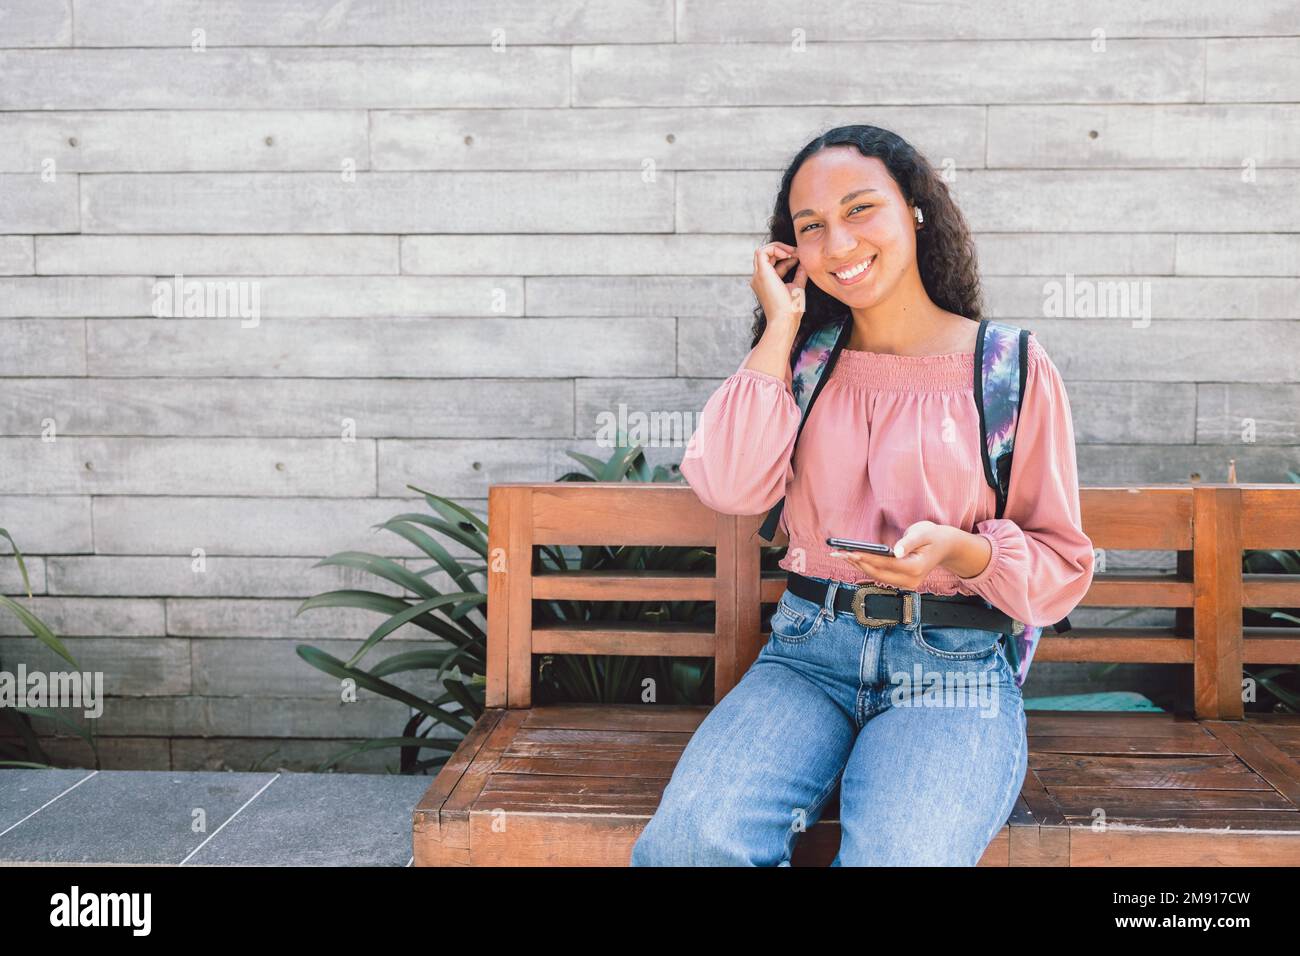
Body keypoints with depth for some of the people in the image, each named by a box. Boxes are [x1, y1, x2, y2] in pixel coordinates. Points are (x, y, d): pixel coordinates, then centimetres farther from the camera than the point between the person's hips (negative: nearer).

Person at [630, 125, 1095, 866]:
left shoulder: (1013, 368, 3)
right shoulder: (806, 360, 12)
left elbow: (1062, 567, 5)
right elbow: (732, 487, -7)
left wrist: (960, 550, -17)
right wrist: (781, 326, 1)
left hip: (954, 672, -2)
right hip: (808, 653, 2)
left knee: (896, 858, -32)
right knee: (689, 841, -25)